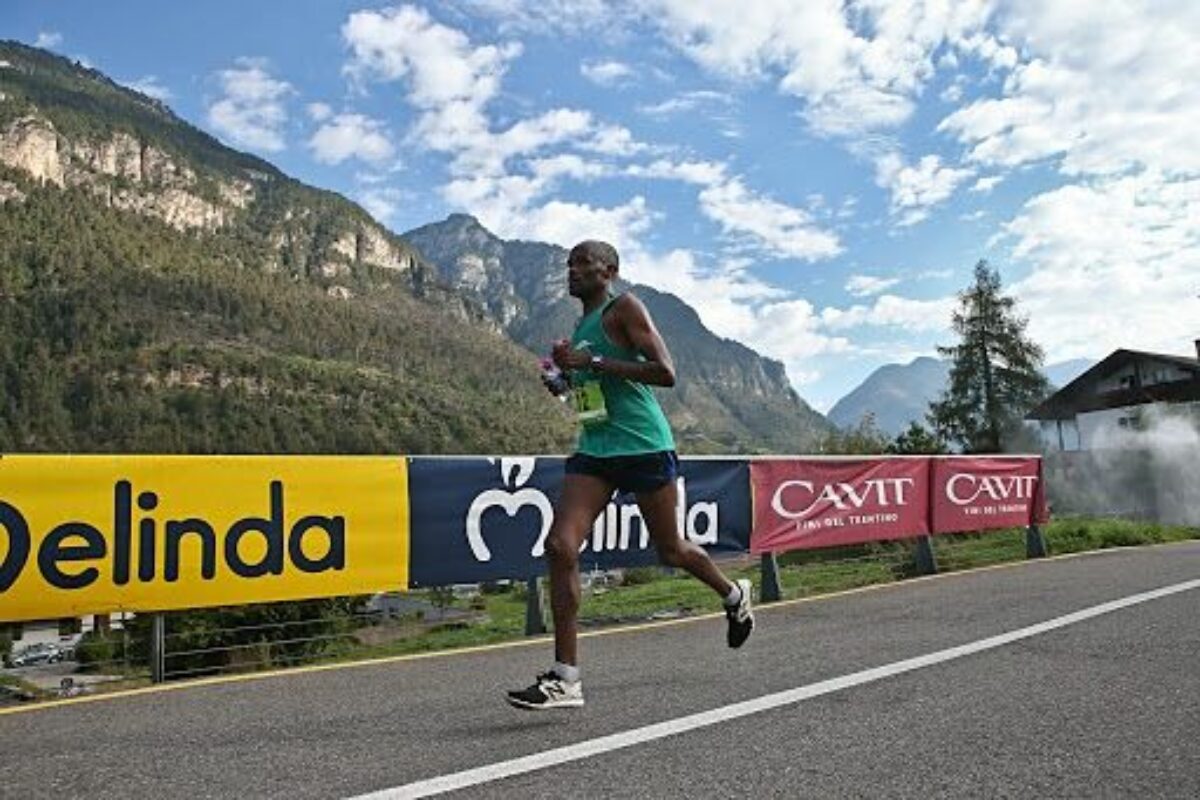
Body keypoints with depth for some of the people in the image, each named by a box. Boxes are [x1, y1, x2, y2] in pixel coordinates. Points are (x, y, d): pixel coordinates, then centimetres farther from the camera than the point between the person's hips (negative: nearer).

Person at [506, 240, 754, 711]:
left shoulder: (624, 309, -7)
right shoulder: (582, 325, 18)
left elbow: (665, 374, -18)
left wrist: (592, 362, -21)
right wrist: (565, 378, 9)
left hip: (643, 446, -7)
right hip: (594, 450, 7)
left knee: (669, 551, 9)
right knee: (560, 546, -11)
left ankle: (734, 596, 41)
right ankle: (565, 678, -7)